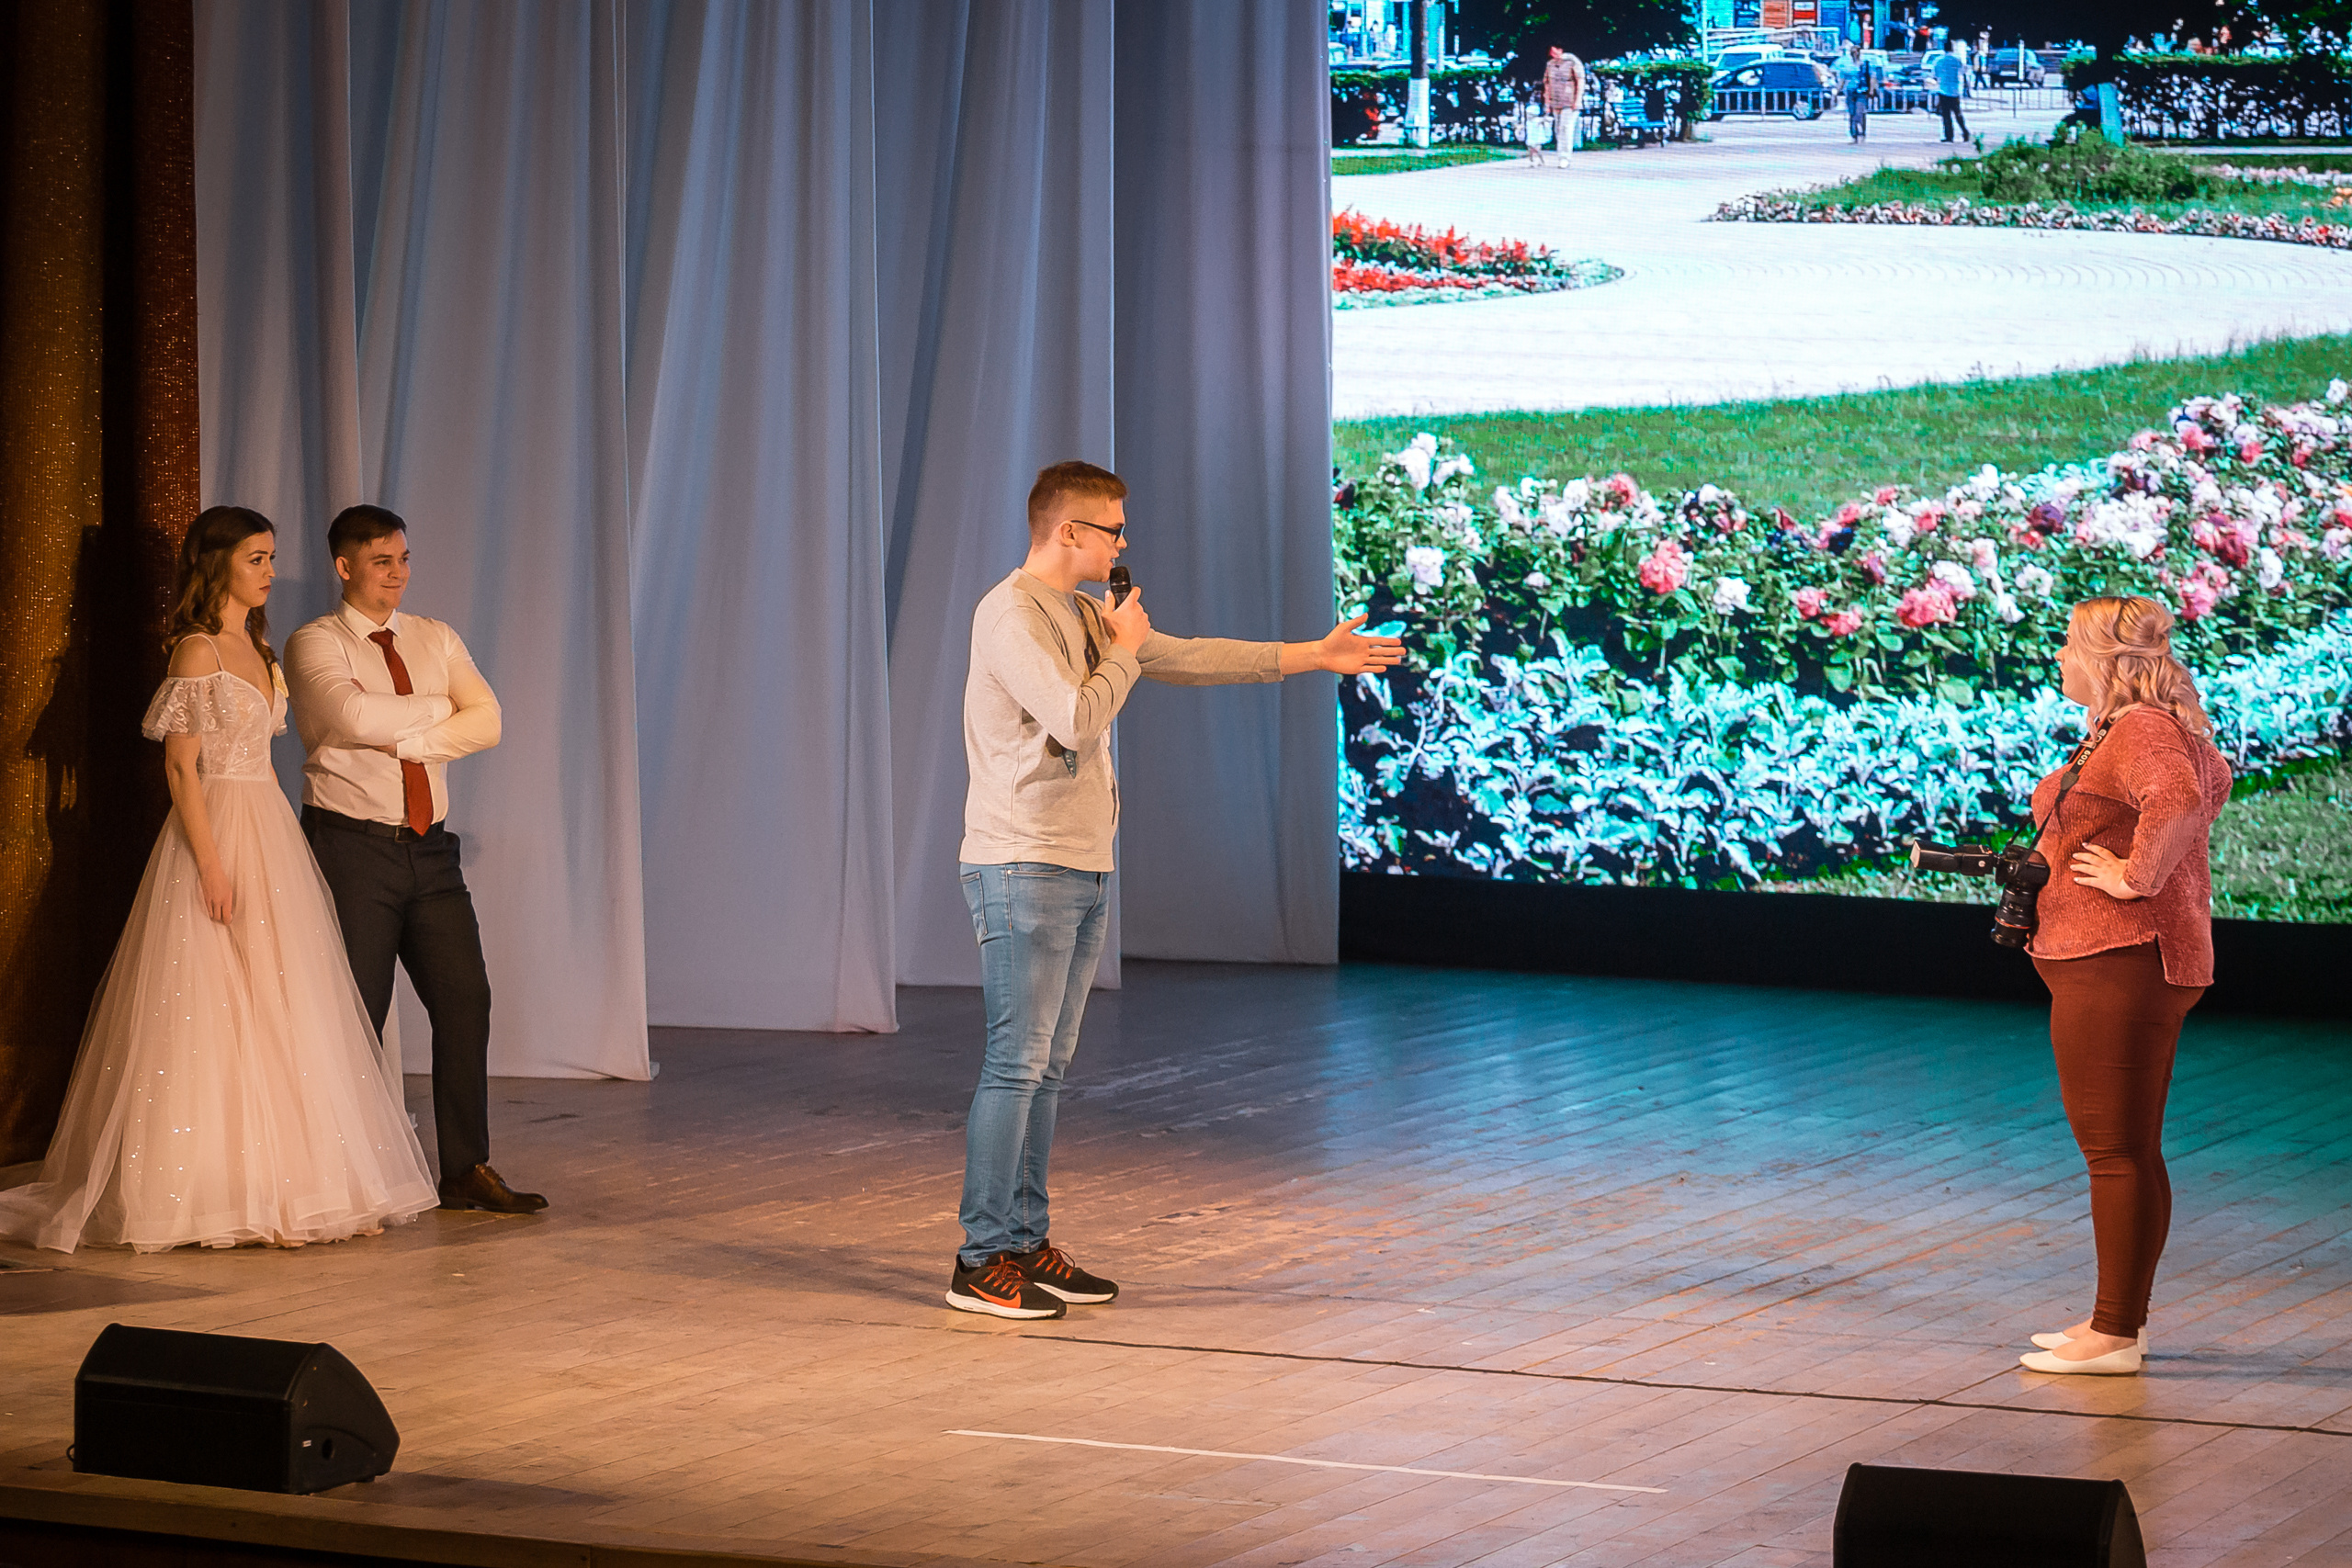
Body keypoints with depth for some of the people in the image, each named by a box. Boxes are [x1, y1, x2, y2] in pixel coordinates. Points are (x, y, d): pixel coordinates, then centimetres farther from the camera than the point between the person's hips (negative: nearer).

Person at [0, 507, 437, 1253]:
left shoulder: (256, 647, 15)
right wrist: (212, 865, -20)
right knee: (222, 1016, -7)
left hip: (270, 835, 8)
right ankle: (233, 1195, -5)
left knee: (282, 1015, 7)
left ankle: (283, 1189, 9)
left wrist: (272, 852, 13)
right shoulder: (198, 649, -9)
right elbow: (180, 765, -13)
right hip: (217, 832, -8)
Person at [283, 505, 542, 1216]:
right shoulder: (314, 644, -3)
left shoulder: (437, 640, 13)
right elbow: (352, 714, -21)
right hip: (353, 844, -5)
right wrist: (439, 710, -8)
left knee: (465, 999, 0)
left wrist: (402, 739, -12)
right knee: (355, 1017, -3)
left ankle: (467, 1170, 7)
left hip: (429, 846, 5)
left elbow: (486, 724, 0)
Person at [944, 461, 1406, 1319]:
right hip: (1023, 870, -9)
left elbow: (1189, 659, 20)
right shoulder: (1010, 615, -12)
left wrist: (1316, 655, 20)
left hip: (1083, 873, 9)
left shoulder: (1086, 615, 16)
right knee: (1016, 1064, -9)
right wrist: (1124, 651, -5)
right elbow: (1077, 719, -21)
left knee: (1046, 1069, 11)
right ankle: (982, 1259, -6)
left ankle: (1026, 1242, 16)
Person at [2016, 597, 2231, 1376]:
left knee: (2118, 1149, -8)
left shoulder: (2141, 732, -17)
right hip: (2121, 962, 11)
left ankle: (2115, 1337, -5)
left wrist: (2138, 874, -27)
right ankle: (2121, 1317, 23)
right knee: (2120, 1144, 16)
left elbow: (2180, 796, -38)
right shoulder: (2133, 729, 16)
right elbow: (2213, 778, 35)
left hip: (2119, 962, -11)